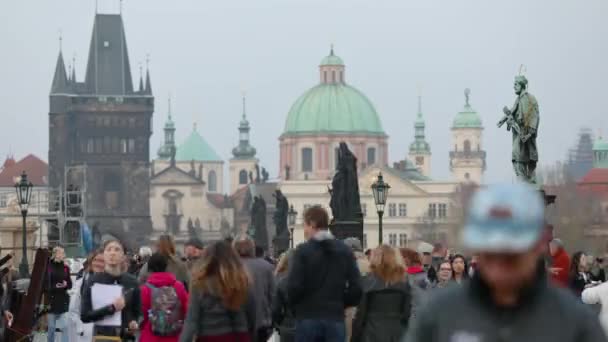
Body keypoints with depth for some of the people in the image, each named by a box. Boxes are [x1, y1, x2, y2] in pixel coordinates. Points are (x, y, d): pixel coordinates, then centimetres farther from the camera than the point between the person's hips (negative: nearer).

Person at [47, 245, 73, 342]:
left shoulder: (65, 268, 6)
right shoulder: (48, 267, -7)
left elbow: (70, 285, 11)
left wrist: (65, 284, -10)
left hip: (63, 301, 3)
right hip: (51, 301, -2)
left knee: (65, 327, -5)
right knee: (51, 328, 8)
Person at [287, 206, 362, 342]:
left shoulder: (303, 251, -5)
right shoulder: (345, 251, 7)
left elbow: (294, 286, -11)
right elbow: (356, 288, 1)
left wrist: (294, 305, 8)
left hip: (308, 318, -3)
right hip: (335, 318, 3)